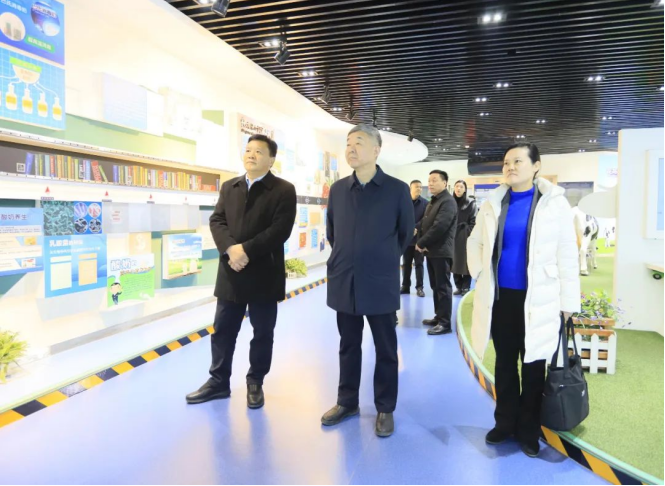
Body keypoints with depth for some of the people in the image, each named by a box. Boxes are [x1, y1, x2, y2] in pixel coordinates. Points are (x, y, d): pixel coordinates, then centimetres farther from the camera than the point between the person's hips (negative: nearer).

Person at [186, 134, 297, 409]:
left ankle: (255, 383, 26)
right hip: (231, 273, 4)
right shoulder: (229, 187, 12)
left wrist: (246, 249, -20)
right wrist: (230, 249, -17)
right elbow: (216, 221, 2)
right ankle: (219, 381, 27)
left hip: (264, 274, -4)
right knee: (223, 330, 12)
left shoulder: (284, 190, -4)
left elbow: (280, 229, -15)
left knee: (263, 332, 9)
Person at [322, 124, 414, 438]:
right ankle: (347, 402, 32)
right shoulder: (338, 189, 4)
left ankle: (385, 408, 26)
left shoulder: (397, 190, -6)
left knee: (385, 349, 9)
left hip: (380, 283, -3)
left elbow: (406, 234, 5)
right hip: (343, 282, 3)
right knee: (348, 346, 15)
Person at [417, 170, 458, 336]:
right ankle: (439, 317, 24)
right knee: (435, 286, 14)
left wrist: (421, 243, -14)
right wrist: (421, 242, -3)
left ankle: (445, 323, 0)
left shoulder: (448, 202, -12)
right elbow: (423, 223, 15)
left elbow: (439, 227, -22)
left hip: (441, 251, -9)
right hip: (431, 250, 9)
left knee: (443, 286, -5)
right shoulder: (432, 202, 18)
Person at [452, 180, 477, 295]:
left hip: (466, 237, -3)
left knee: (466, 262, 1)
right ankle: (459, 287, 17)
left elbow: (474, 222, -5)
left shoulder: (471, 203, 0)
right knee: (455, 262, 7)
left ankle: (466, 288, 10)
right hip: (453, 237, 3)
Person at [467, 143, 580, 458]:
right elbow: (475, 242, 15)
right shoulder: (493, 203, 5)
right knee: (504, 363, 14)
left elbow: (567, 254, -5)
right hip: (500, 296, 3)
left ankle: (528, 431, 26)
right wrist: (480, 273, 1)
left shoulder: (554, 202, -4)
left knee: (533, 366, 9)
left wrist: (568, 301, -6)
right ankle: (505, 423, 30)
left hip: (537, 299, -3)